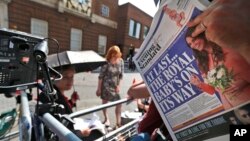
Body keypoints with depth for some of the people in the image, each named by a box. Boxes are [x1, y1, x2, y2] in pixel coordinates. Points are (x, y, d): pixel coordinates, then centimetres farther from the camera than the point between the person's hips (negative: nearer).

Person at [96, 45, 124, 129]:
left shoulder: (121, 61, -4)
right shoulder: (106, 63, -16)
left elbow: (121, 75, 2)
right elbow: (101, 76, -12)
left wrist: (119, 86, -3)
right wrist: (99, 88, -10)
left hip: (115, 85, 4)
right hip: (106, 85, -3)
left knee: (119, 103, 0)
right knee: (105, 102, 14)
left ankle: (118, 123, 15)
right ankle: (106, 119, 38)